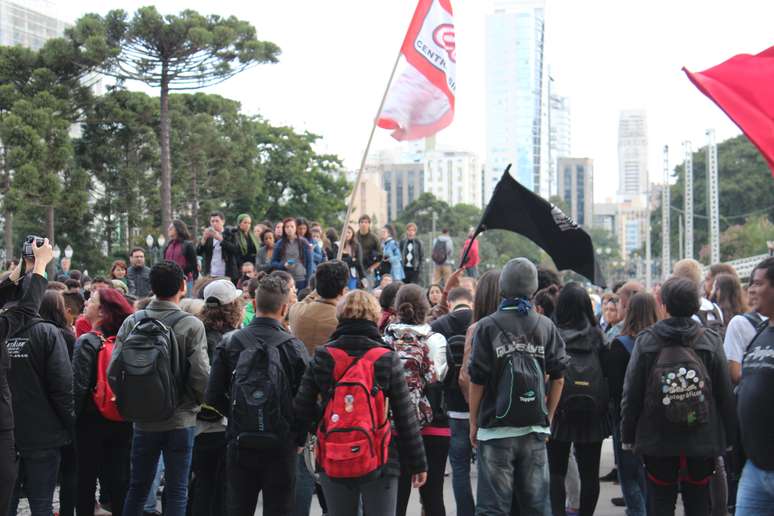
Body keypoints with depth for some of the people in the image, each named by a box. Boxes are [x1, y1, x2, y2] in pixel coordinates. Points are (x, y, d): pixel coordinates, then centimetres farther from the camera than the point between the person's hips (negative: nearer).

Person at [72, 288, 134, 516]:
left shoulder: (87, 341, -13)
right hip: (123, 422, 4)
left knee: (86, 478, 8)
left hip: (92, 421, -4)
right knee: (119, 479, 11)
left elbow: (79, 386, -16)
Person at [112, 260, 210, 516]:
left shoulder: (132, 322, -3)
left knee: (137, 487, 17)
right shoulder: (191, 325, -13)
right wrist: (195, 403, 4)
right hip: (180, 420, -3)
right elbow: (201, 375, -17)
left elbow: (114, 370, -5)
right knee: (177, 491, 6)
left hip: (143, 419, 3)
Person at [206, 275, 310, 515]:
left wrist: (237, 417, 12)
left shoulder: (229, 342, -3)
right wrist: (299, 437, 4)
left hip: (240, 443, 2)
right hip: (281, 446, -2)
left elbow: (214, 396, -4)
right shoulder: (293, 347, -9)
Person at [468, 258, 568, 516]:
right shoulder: (546, 326, 3)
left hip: (496, 428, -3)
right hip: (535, 427, 3)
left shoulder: (487, 326, -6)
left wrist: (473, 423, 3)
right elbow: (558, 377, 5)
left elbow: (477, 380, -7)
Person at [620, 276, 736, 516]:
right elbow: (726, 394, -2)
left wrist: (627, 436, 5)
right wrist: (729, 437, 8)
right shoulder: (711, 341, -4)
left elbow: (631, 394, -4)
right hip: (702, 442, 1)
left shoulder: (645, 341, -7)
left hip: (657, 441, -1)